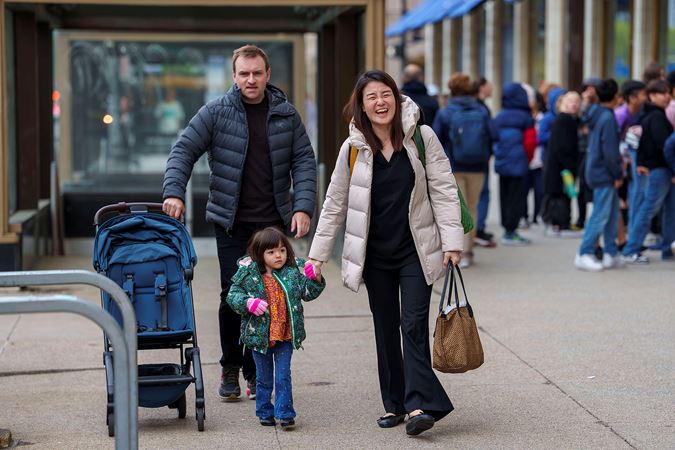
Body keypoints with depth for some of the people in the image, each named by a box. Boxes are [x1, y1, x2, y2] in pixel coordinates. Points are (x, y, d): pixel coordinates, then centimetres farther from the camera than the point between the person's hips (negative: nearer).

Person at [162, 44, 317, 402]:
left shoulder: (285, 114, 5)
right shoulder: (215, 112, -1)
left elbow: (304, 161, 6)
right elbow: (183, 151, -1)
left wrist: (303, 207, -5)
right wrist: (174, 192, -16)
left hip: (274, 222, 2)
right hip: (231, 223, -2)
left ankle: (256, 370, 16)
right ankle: (231, 370, 13)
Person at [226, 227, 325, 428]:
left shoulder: (294, 270, -3)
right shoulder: (248, 273, -8)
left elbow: (307, 293, 4)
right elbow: (233, 295, -4)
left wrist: (315, 280, -15)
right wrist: (248, 302, -22)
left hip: (285, 336, 0)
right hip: (259, 335, 0)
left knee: (283, 376, 1)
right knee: (264, 378, 13)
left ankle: (285, 413, 8)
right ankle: (265, 413, 27)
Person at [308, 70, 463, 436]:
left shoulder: (421, 137, -5)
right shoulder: (353, 148, 0)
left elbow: (444, 190, -3)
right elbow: (335, 204, 5)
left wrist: (452, 241, -10)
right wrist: (317, 255, 3)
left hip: (415, 250, -2)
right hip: (375, 254, 2)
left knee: (414, 325, -11)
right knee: (385, 330, 7)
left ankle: (418, 404, -15)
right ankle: (395, 404, 15)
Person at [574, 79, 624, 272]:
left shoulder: (596, 115, 11)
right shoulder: (608, 118, -17)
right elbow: (609, 151, -19)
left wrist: (617, 170, 20)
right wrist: (618, 174, -12)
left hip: (596, 170, 9)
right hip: (604, 174, -9)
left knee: (612, 214, 13)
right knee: (600, 215, -5)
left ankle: (611, 254, 17)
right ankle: (584, 254, -3)